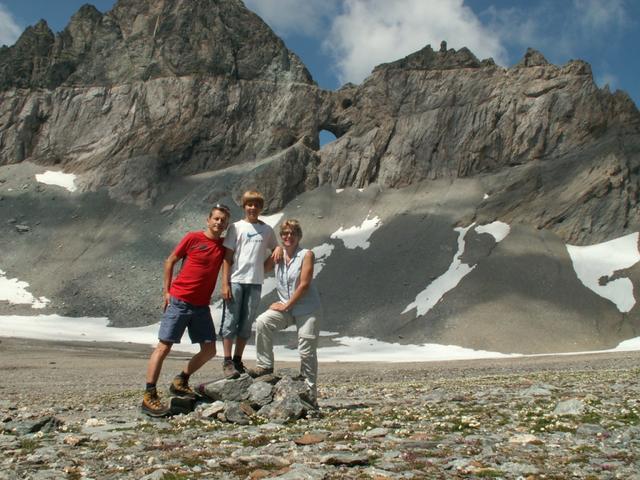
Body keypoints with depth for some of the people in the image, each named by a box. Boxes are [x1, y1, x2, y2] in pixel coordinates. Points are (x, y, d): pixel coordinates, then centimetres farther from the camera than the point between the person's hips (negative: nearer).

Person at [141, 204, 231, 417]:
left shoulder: (224, 246, 7)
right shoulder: (193, 238, -5)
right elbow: (170, 261, 1)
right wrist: (166, 290, -4)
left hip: (202, 306, 6)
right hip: (179, 301, -5)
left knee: (209, 350, 6)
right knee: (164, 346, -6)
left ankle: (180, 381, 24)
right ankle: (149, 396, -2)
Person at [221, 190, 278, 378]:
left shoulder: (267, 230, 10)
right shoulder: (236, 227, 2)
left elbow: (274, 247, 24)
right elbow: (228, 257, -1)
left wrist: (278, 250, -1)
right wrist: (225, 284, -8)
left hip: (255, 282, 3)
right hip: (236, 280, -3)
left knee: (246, 324, 8)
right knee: (230, 321, -2)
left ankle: (238, 361, 18)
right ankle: (227, 362, 5)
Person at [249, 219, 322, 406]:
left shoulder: (306, 255, -9)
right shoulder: (278, 256, 6)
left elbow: (304, 285, -14)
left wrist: (286, 305, -13)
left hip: (308, 310, -4)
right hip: (286, 308, 4)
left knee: (306, 352, -1)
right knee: (262, 322, -22)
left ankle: (310, 395, 9)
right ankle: (265, 365, -9)